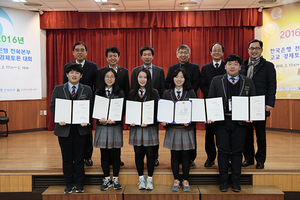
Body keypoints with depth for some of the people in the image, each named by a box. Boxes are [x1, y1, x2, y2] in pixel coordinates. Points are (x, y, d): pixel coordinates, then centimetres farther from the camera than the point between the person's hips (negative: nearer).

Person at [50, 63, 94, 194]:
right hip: (64, 128, 0)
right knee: (67, 157, 8)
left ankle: (78, 183, 19)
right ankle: (69, 184, 21)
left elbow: (91, 107, 2)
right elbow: (53, 106, 3)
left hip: (81, 128, 0)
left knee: (79, 157, 7)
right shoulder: (58, 89, 5)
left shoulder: (87, 90, 5)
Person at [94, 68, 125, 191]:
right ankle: (106, 179, 17)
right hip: (102, 126, 1)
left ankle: (115, 179, 16)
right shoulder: (98, 93, 6)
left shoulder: (120, 93, 4)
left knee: (115, 153, 3)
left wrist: (114, 120, -18)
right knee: (104, 154, 5)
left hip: (116, 126, -1)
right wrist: (101, 119, -15)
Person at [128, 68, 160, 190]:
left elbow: (157, 110, -3)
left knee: (150, 154, 3)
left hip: (150, 128, -2)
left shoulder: (154, 93, 1)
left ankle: (149, 179, 16)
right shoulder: (132, 93, 9)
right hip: (136, 128, 2)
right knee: (138, 153, 8)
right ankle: (141, 179, 20)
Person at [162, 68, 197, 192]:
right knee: (174, 155, 7)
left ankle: (185, 180, 20)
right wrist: (163, 121, -10)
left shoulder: (191, 93, 3)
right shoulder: (167, 93, 7)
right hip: (172, 129, 1)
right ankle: (176, 180, 20)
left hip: (186, 128, -1)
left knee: (185, 154, 6)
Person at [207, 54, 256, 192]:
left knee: (237, 151, 7)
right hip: (221, 121, -1)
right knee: (223, 151, 3)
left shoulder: (248, 82, 8)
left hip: (240, 122, 1)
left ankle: (236, 181, 19)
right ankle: (224, 181, 15)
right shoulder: (216, 81, 5)